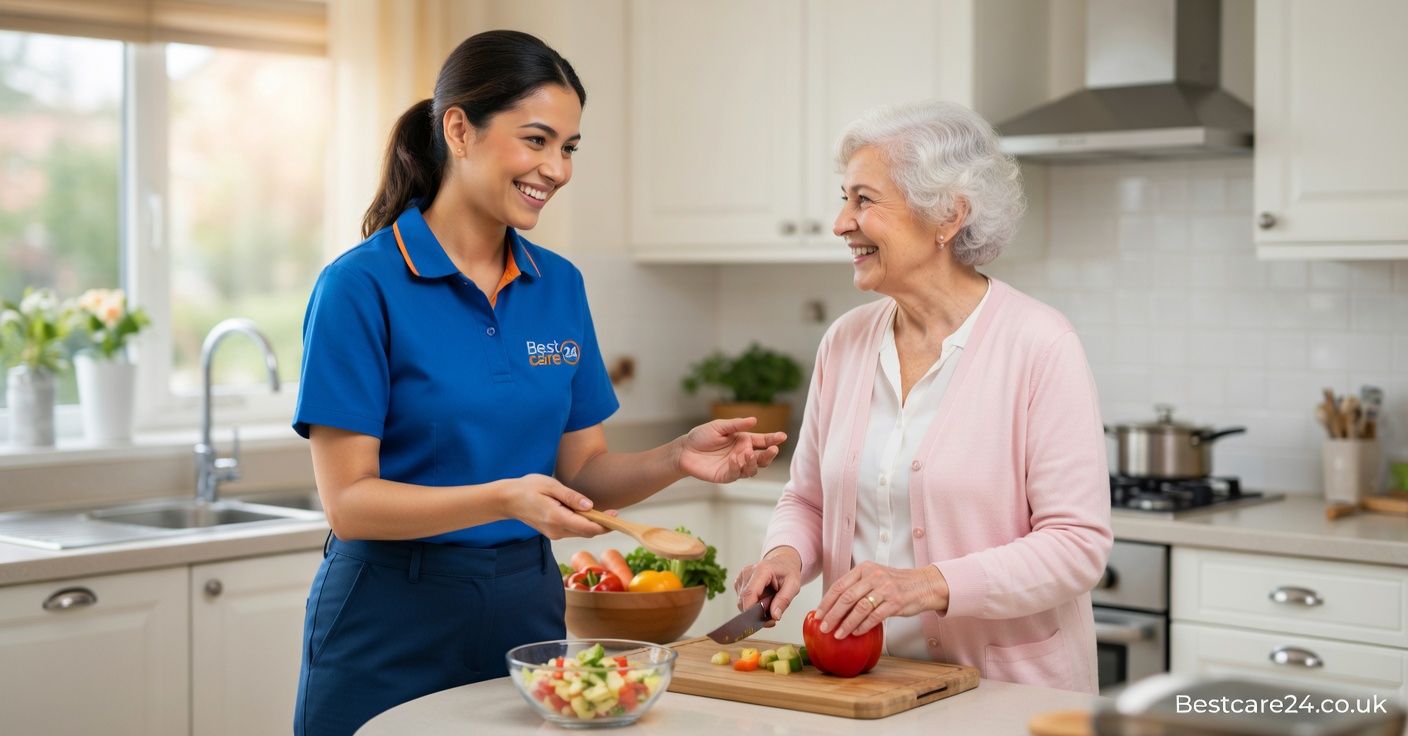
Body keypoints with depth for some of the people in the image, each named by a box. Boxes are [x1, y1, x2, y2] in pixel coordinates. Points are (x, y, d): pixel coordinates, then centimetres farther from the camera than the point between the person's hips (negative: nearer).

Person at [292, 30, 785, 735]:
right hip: (394, 626, -5)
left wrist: (676, 459, -10)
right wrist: (502, 499, -28)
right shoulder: (362, 286, -12)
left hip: (527, 606, 5)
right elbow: (349, 502, -15)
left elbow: (580, 472, 8)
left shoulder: (560, 285, 5)